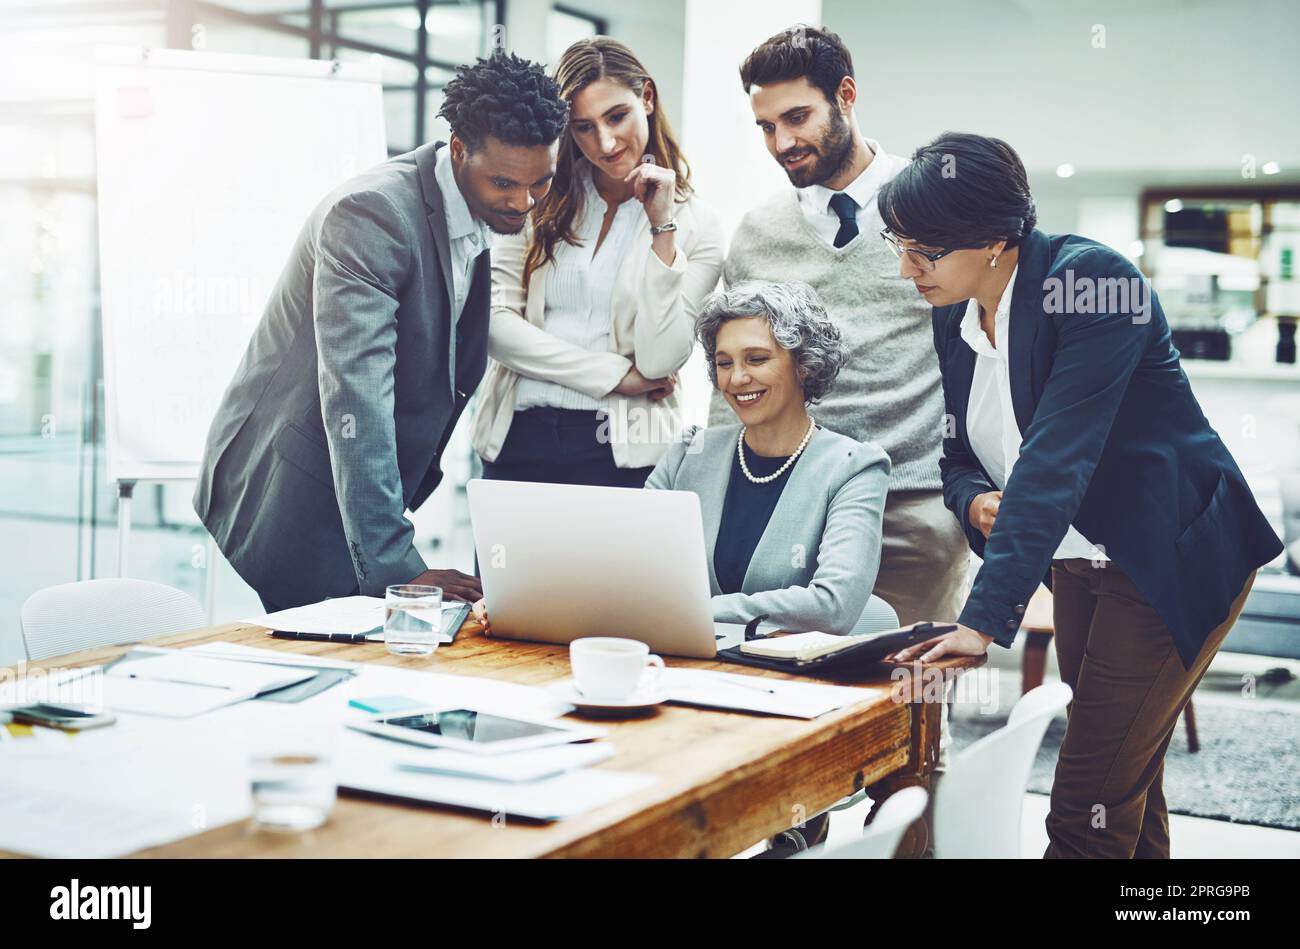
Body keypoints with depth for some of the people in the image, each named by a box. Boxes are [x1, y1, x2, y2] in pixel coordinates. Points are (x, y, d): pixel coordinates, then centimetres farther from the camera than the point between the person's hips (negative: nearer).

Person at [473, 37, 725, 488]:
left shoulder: (696, 226, 0)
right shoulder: (538, 201, 6)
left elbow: (658, 361, -9)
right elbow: (494, 320, -4)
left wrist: (663, 227, -12)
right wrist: (615, 375, -8)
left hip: (621, 447, -2)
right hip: (517, 435, 2)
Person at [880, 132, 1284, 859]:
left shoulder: (1090, 281, -22)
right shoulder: (954, 320, 2)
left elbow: (1057, 457, -30)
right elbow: (961, 453, 10)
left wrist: (985, 618, -34)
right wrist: (976, 501, -16)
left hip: (1170, 560, -8)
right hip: (1078, 562, 8)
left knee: (1089, 807, -11)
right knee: (1125, 785, 13)